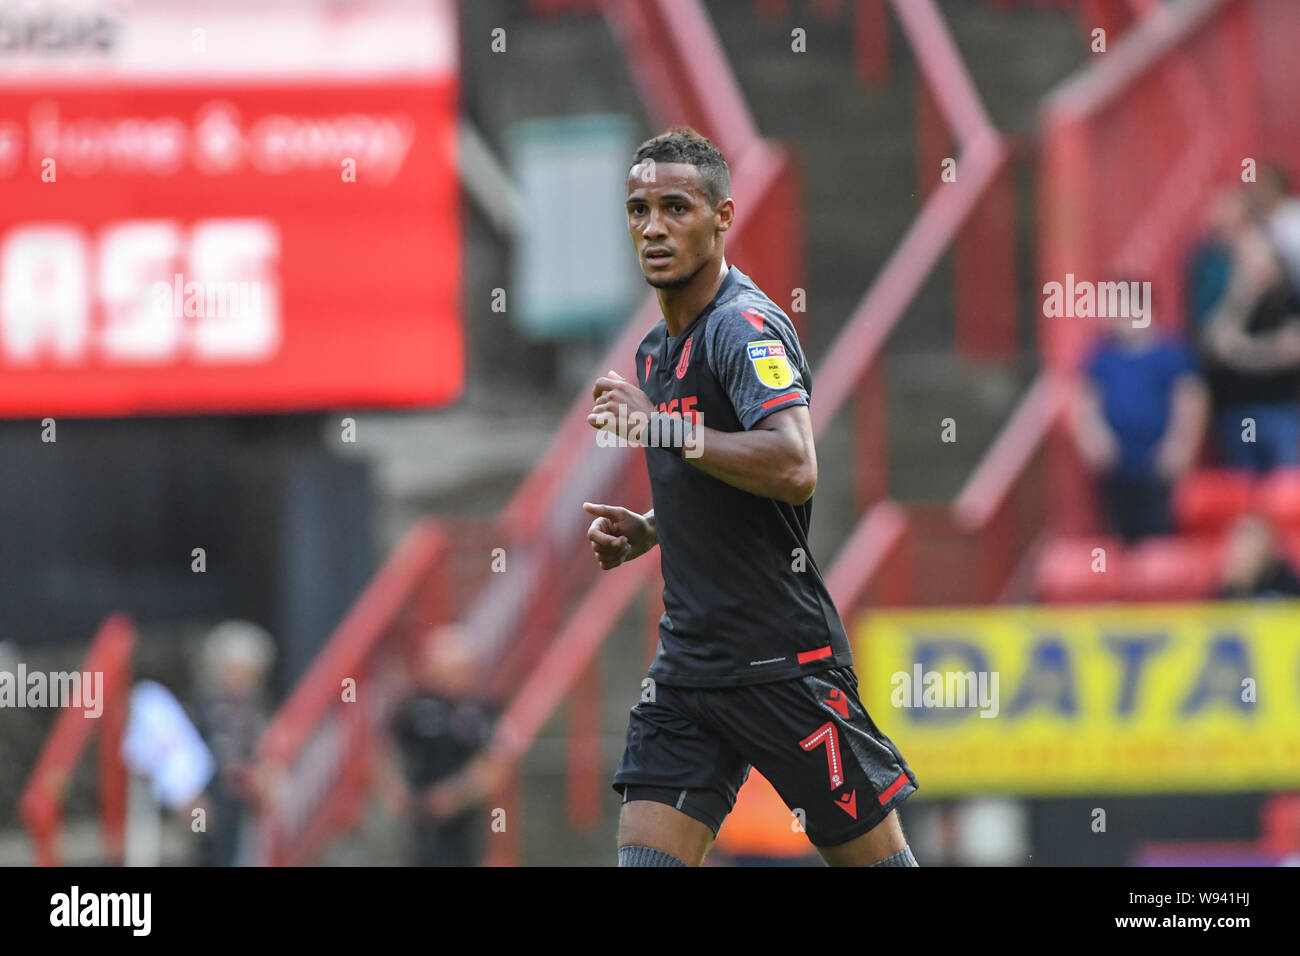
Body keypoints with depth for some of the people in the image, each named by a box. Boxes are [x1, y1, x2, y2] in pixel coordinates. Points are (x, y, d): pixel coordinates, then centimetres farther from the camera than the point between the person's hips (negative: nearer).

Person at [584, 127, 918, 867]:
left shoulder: (747, 327, -13)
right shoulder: (659, 348, 16)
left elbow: (794, 467, -30)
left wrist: (660, 426, -26)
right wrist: (646, 529, 12)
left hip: (784, 660, -8)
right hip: (690, 661, 8)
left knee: (872, 855, 0)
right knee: (646, 855, -5)